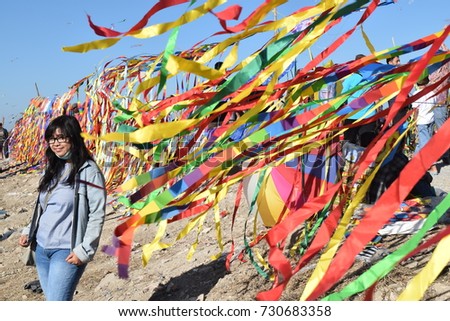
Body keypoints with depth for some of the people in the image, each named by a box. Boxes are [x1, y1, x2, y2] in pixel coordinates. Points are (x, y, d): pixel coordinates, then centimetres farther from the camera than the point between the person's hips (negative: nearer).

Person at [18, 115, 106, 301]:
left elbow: (97, 214, -13)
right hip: (41, 248, 7)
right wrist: (28, 231, 8)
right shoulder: (52, 168, 12)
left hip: (67, 251, -7)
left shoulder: (88, 171, -10)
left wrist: (84, 250, -17)